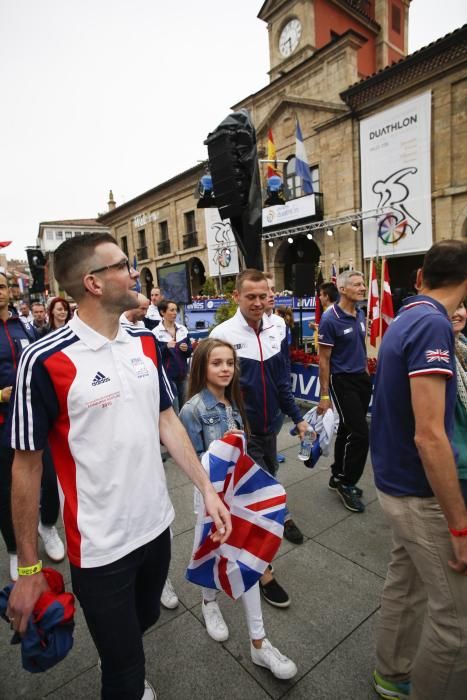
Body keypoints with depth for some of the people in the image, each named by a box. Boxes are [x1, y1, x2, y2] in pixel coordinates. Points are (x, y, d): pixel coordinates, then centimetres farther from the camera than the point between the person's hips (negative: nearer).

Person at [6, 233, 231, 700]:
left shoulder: (145, 342, -1)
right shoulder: (45, 360, -20)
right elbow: (26, 464, -13)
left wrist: (206, 488, 1)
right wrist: (28, 566, -5)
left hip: (156, 523, 6)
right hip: (100, 546, -5)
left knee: (144, 622, 29)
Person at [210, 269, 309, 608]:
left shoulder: (274, 331, 1)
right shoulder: (223, 334, -16)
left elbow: (282, 380, 8)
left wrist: (297, 417, 7)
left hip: (269, 427, 7)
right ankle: (263, 572, 18)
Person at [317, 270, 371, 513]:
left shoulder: (360, 315, 6)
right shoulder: (330, 319, -15)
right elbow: (324, 359, -13)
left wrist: (366, 372, 14)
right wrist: (324, 395, -12)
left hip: (361, 378, 7)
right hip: (342, 381, -7)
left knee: (348, 429, 15)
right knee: (360, 432, -7)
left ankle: (338, 477, 30)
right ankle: (346, 483, 13)